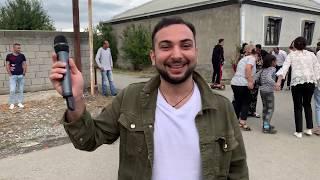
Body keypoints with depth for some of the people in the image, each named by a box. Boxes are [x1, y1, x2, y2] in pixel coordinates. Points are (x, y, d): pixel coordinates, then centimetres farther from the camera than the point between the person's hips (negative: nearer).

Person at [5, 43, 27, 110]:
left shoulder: (22, 56, 5)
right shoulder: (9, 56, 0)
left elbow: (24, 65, 8)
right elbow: (7, 65, 1)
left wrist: (24, 72, -1)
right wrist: (10, 74, -5)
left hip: (21, 75, 2)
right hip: (13, 76, -2)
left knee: (20, 90, 7)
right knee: (12, 90, -5)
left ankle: (20, 103, 16)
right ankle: (12, 104, 6)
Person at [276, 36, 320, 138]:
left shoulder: (291, 55, 4)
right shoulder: (311, 55, 11)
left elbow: (284, 68, -8)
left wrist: (279, 81, -14)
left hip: (297, 82, -2)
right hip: (310, 82, 3)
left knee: (298, 107, 7)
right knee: (307, 104, 20)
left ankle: (299, 132, 9)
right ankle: (309, 129, 23)